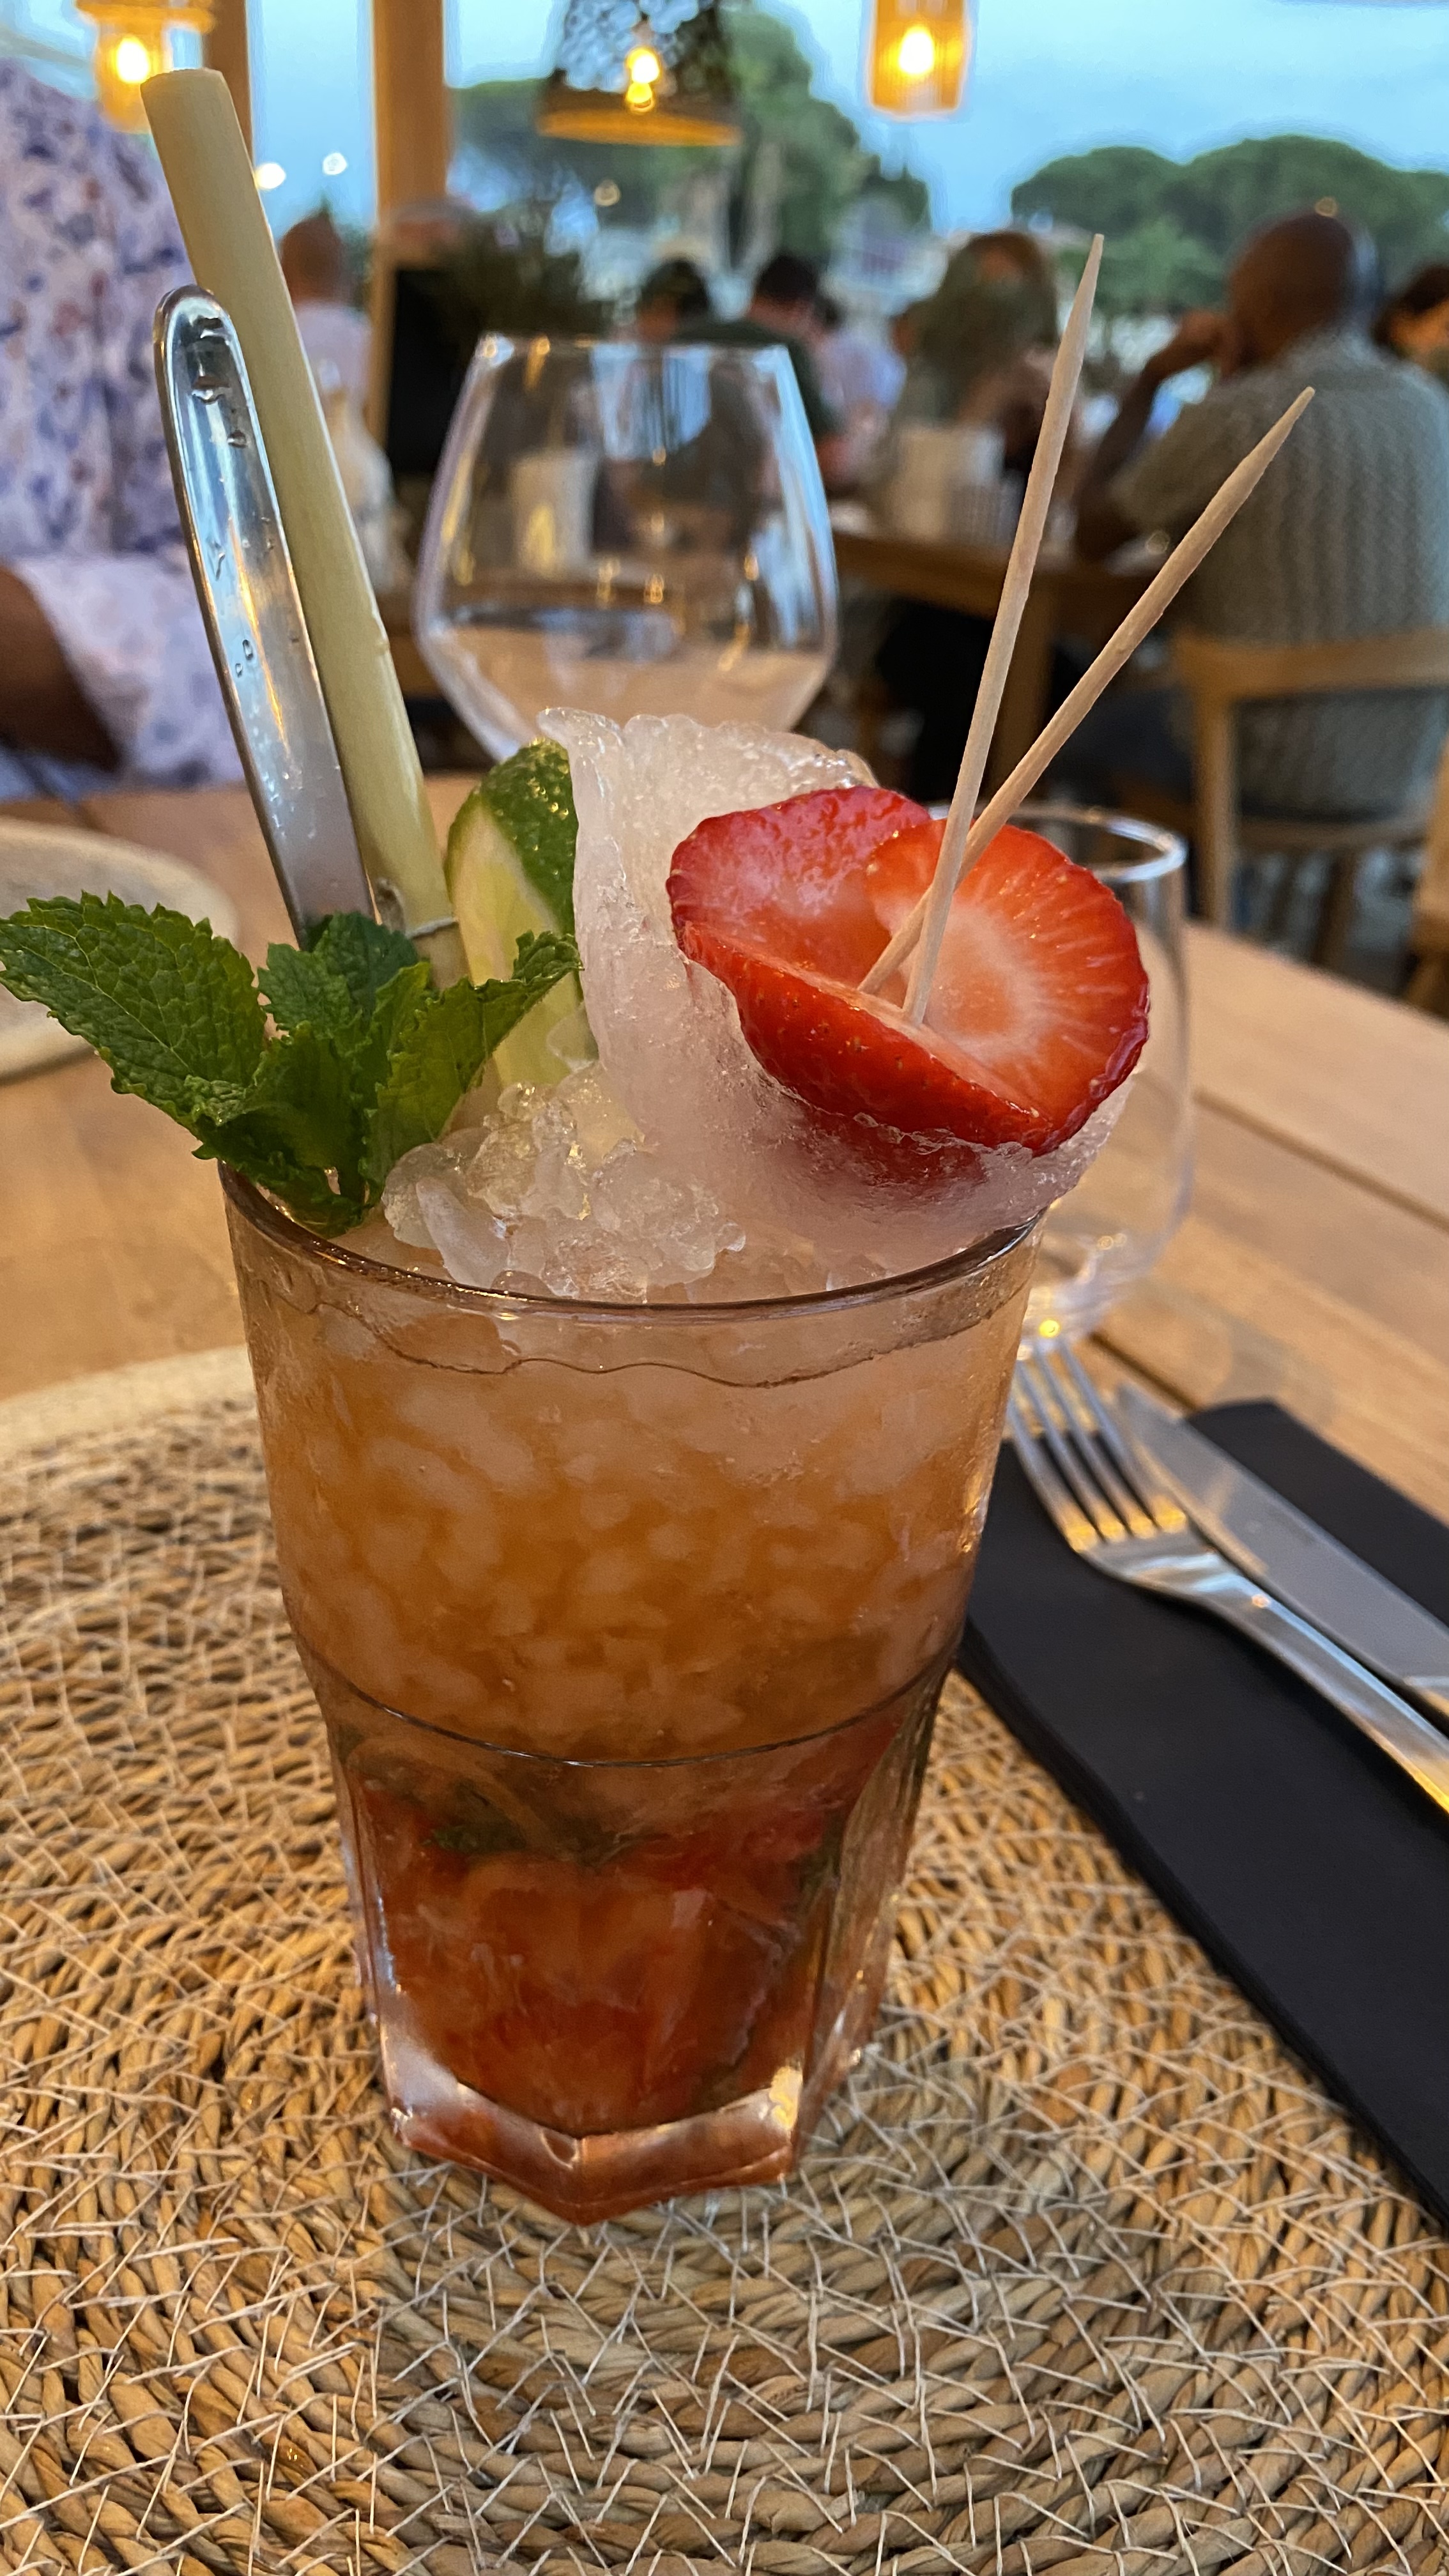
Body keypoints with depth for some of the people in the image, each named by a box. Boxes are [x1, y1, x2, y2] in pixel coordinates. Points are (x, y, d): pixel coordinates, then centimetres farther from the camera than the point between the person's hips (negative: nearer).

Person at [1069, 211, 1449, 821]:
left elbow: (1092, 532, -3)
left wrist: (1152, 376, 7)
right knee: (1149, 707, 33)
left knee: (1087, 731, 23)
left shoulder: (1235, 419, -18)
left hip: (1277, 771, -6)